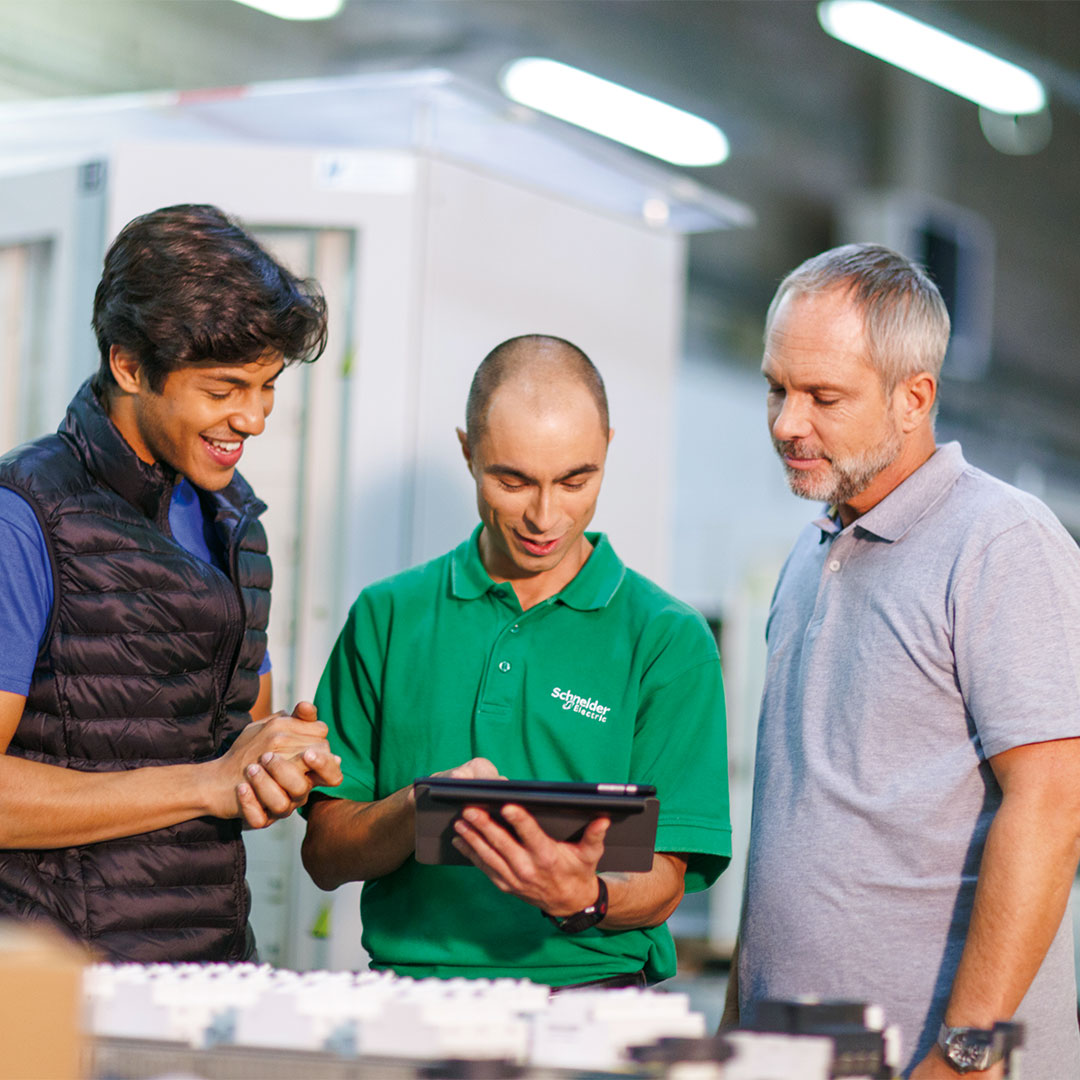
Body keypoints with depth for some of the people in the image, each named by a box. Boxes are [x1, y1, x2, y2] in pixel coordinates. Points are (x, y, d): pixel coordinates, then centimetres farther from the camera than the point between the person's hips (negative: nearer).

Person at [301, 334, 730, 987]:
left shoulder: (669, 640, 5)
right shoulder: (388, 616, 12)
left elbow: (663, 885, 0)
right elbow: (325, 854, 9)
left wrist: (582, 898, -21)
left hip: (590, 989, -2)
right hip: (410, 1001, 2)